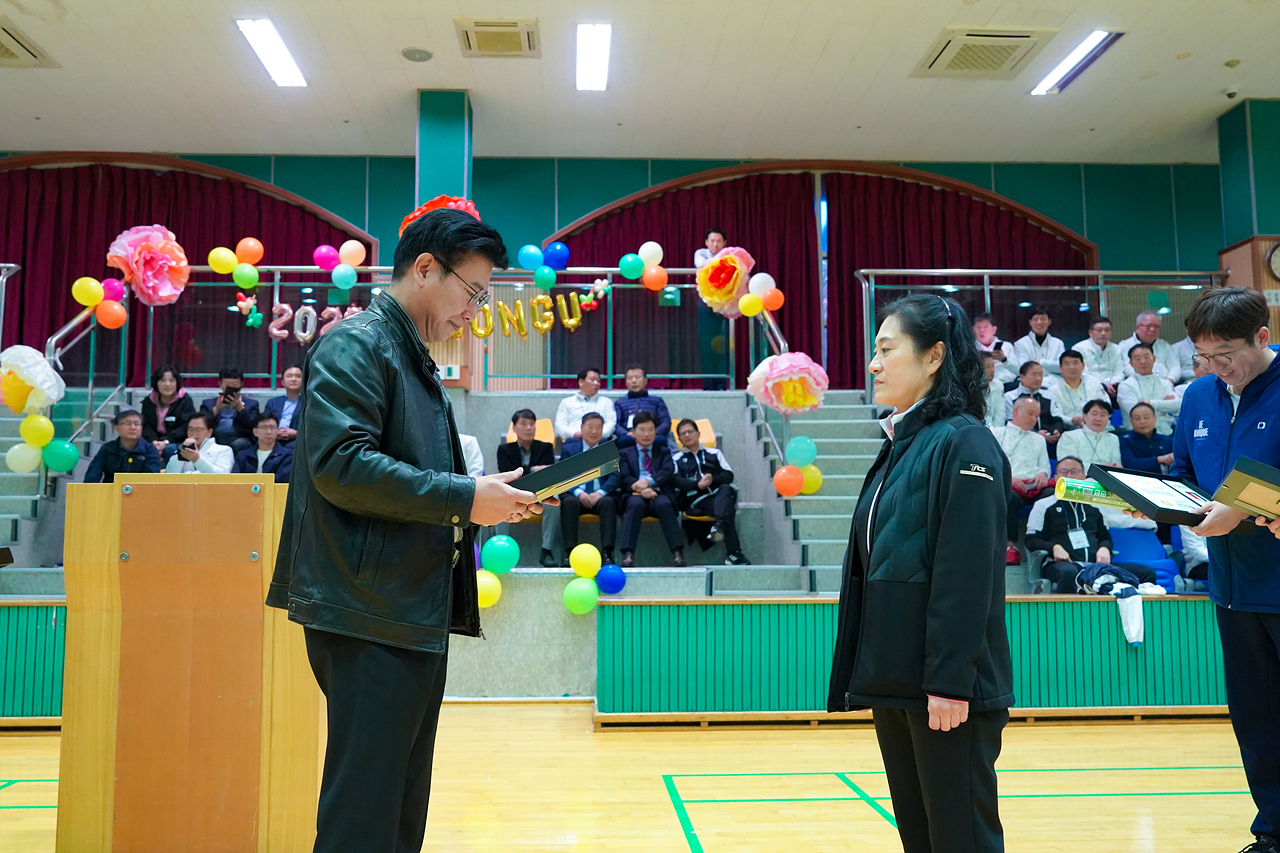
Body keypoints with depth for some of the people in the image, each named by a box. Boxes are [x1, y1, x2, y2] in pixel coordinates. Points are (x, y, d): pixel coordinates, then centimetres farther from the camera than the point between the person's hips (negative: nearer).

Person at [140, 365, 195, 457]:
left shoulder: (185, 401, 2)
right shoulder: (148, 401, 14)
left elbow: (185, 428, -10)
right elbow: (145, 426, 2)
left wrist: (166, 442, -23)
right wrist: (153, 441, -19)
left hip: (177, 442, -3)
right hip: (153, 441, 3)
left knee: (170, 450, -35)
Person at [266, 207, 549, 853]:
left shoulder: (417, 363, 20)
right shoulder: (355, 345, -9)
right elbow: (340, 462, -22)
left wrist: (490, 499, 9)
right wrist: (464, 498, -20)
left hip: (416, 616, 10)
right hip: (370, 614, -10)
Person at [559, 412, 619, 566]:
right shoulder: (568, 448, 14)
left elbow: (615, 476, 1)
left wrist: (600, 492, -18)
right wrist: (579, 493, -17)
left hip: (602, 496, 0)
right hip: (576, 496, 0)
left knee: (608, 502, -32)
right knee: (569, 502, -32)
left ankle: (607, 552, -37)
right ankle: (569, 552, -34)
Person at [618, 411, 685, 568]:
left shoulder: (663, 451, 24)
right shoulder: (625, 453, 21)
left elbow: (668, 472, 4)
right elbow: (624, 477, 4)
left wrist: (649, 481, -17)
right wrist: (640, 489, -17)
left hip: (659, 493, 1)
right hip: (636, 495, -1)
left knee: (664, 504, -35)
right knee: (636, 504, -37)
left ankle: (677, 553, -41)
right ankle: (628, 554, -44)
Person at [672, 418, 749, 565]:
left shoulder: (714, 453, 27)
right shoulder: (677, 459, 23)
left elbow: (729, 475, 13)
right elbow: (676, 481, 2)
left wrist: (713, 479, -9)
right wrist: (697, 484, -16)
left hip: (719, 494, 2)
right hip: (697, 500, -2)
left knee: (726, 489, -36)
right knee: (728, 510, -32)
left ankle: (719, 525, -55)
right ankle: (734, 554, -40)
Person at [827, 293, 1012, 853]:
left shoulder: (963, 443, -13)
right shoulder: (899, 446, 13)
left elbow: (967, 574, -19)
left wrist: (950, 682, -20)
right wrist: (867, 671, 16)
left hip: (946, 689, -8)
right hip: (893, 681, 8)